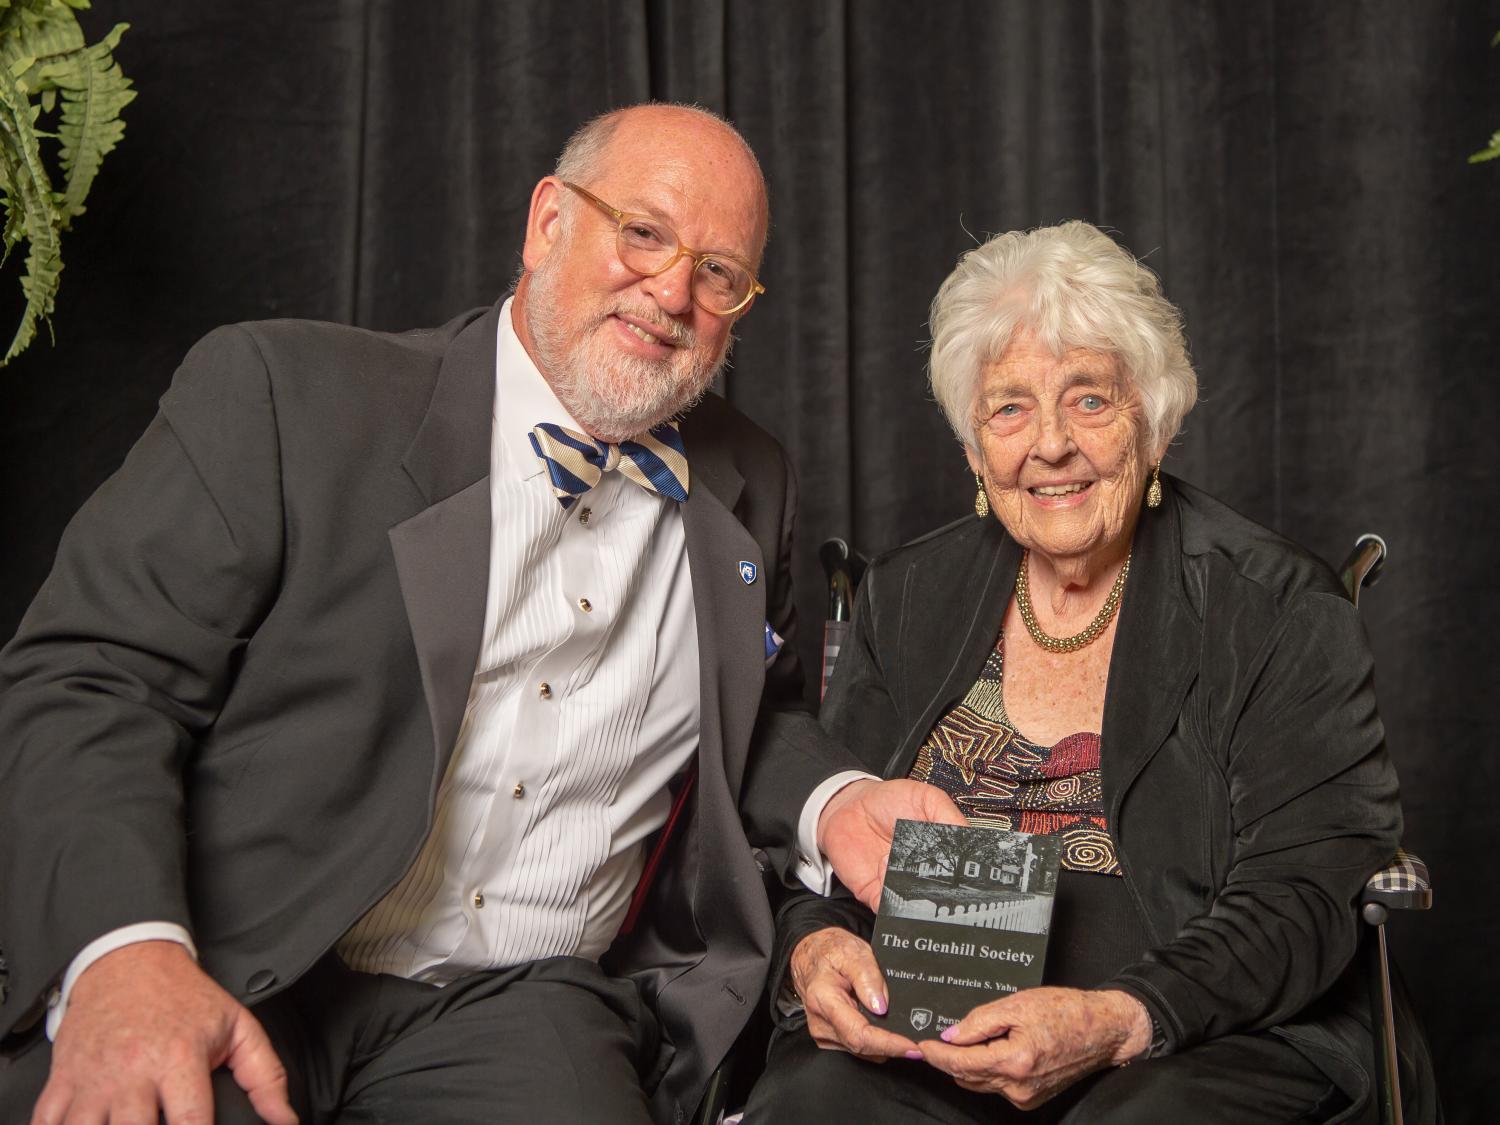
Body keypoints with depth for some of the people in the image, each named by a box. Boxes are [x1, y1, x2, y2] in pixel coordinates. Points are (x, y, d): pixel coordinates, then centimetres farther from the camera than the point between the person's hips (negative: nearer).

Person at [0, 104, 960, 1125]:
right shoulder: (285, 391, -3)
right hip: (235, 986, -4)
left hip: (519, 1008, 5)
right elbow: (89, 678, -9)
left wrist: (830, 808, 3)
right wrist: (124, 953, -25)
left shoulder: (748, 487, 12)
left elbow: (755, 722, 26)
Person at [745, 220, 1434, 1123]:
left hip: (1199, 1047, -2)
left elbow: (1303, 898, -6)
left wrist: (1118, 1022, -22)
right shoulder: (908, 599, 13)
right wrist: (815, 946, -12)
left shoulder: (1281, 611, 1)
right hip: (916, 1038, 3)